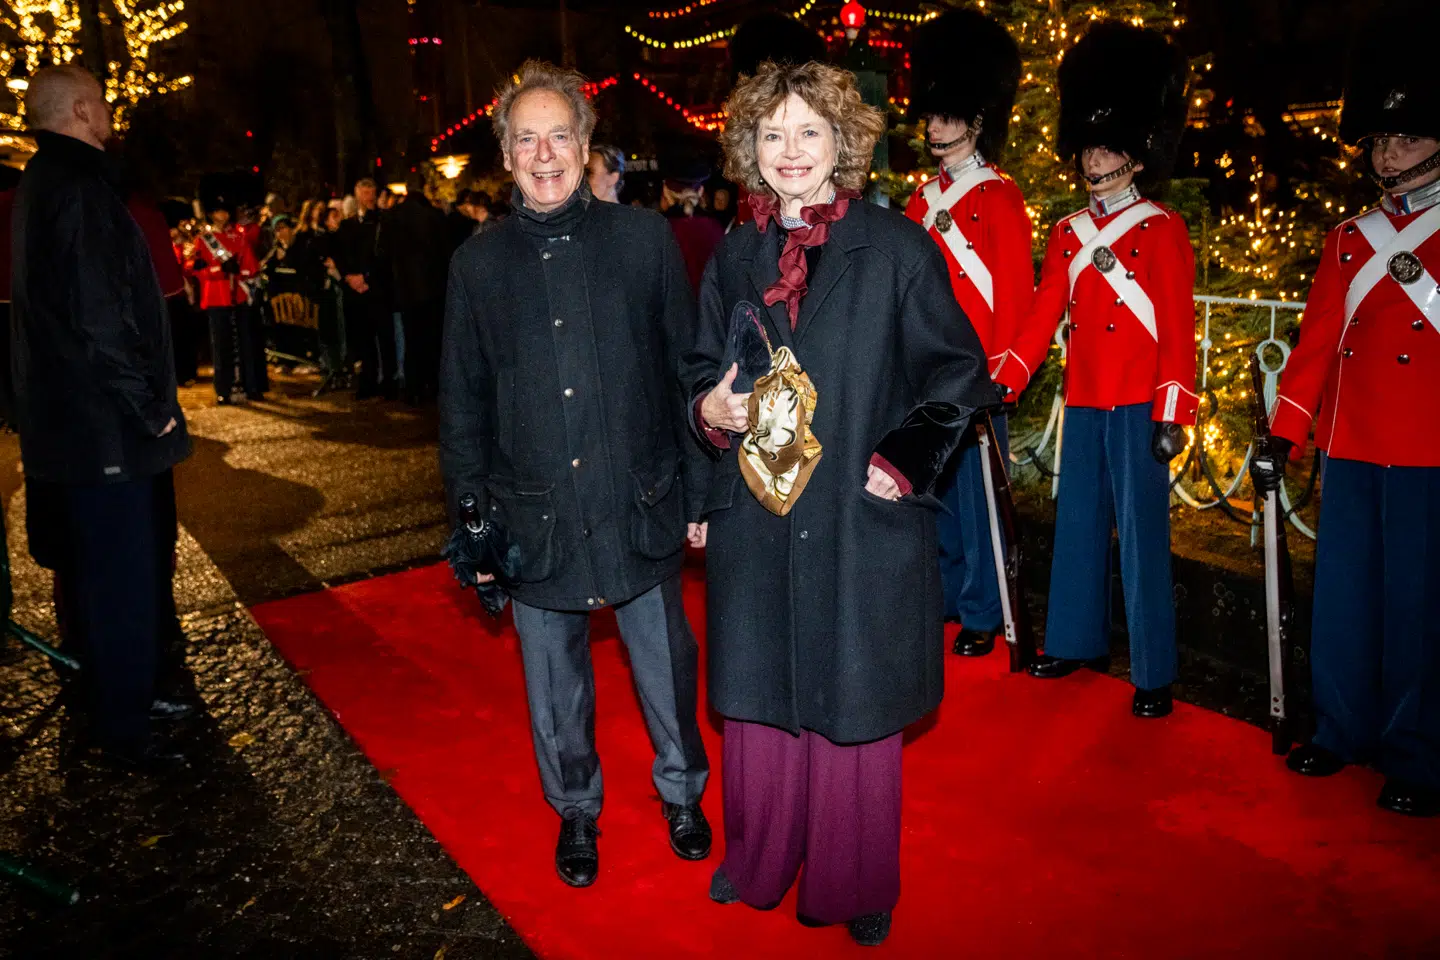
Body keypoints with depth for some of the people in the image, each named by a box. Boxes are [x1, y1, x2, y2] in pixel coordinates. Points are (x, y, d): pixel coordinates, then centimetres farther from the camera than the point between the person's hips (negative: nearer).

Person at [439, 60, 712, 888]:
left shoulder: (645, 238, -2)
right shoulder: (478, 263, 3)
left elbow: (690, 373, 0)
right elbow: (463, 404, 7)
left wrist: (701, 493, -1)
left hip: (642, 509, -1)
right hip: (534, 519, 2)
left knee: (666, 665, 15)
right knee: (556, 683, 16)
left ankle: (683, 790, 41)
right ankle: (576, 809, 40)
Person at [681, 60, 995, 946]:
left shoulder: (898, 249, -5)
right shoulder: (734, 259, 7)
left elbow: (959, 372, -1)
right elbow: (701, 370, 16)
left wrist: (905, 461, -12)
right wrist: (709, 408, -6)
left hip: (862, 525, -3)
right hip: (756, 523, 4)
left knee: (854, 706, 9)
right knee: (760, 699, 14)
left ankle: (858, 888, 30)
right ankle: (759, 861, 36)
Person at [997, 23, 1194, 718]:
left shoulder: (1163, 230, -3)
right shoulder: (1068, 234, 12)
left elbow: (1178, 327, -8)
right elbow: (1041, 319, 9)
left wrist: (1172, 415, -14)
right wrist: (1000, 383, 0)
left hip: (1138, 406, -5)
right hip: (1082, 401, 5)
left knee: (1141, 532, -3)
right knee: (1079, 525, 12)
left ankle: (1153, 674, 7)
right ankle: (1075, 642, 26)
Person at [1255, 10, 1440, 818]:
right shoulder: (1349, 240, 12)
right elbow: (1317, 342, 10)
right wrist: (1283, 439, 7)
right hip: (1351, 448, 4)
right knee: (1344, 594, 9)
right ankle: (1344, 730, 24)